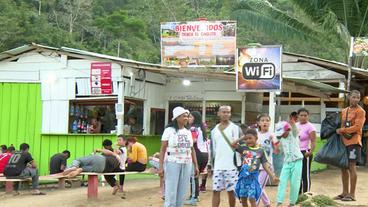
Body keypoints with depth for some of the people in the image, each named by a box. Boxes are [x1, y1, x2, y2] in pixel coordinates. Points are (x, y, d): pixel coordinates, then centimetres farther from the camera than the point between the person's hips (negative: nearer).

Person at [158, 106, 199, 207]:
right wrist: (161, 167, -12)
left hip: (186, 165, 5)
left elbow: (192, 150, 16)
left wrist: (196, 165, 11)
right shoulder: (169, 130, -3)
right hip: (172, 164, -5)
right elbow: (162, 149, -5)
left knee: (182, 193, 6)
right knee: (171, 192, -5)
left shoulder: (188, 132, 12)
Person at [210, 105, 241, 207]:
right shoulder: (214, 131, 12)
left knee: (231, 191, 4)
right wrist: (212, 166, 13)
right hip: (218, 167, 4)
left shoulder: (235, 128, -1)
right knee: (216, 191, 1)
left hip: (232, 166, -3)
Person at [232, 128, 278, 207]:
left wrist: (273, 176, -4)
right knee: (243, 199, 8)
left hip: (253, 177, -3)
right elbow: (233, 144, -2)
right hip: (243, 177, 3)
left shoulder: (260, 151, 1)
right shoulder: (244, 149, 5)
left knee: (252, 199, -8)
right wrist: (242, 138, 1)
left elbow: (265, 165, 2)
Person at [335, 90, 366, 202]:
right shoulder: (344, 111, 16)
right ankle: (345, 192, 18)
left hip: (353, 142, -7)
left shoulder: (360, 111, -6)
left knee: (351, 166, -7)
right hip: (343, 142, 7)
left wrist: (342, 130, -13)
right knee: (343, 167, 9)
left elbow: (357, 127, -16)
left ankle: (352, 194, -3)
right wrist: (340, 131, 6)